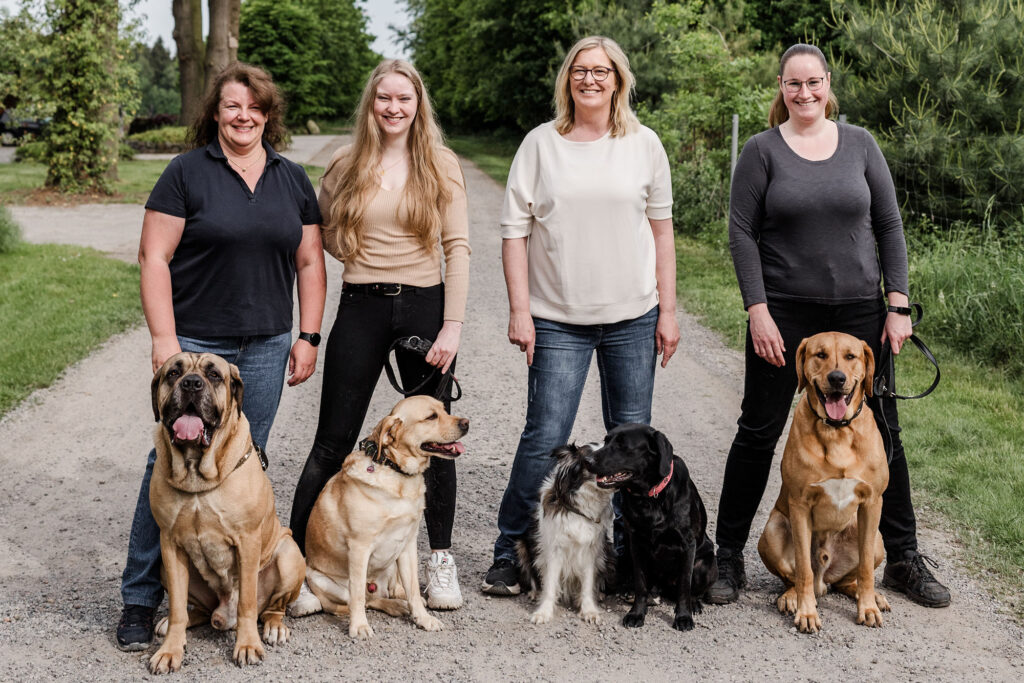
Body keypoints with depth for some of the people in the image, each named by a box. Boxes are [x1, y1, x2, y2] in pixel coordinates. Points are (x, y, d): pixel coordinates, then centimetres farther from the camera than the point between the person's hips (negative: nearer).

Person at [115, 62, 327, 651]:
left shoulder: (293, 180, 10)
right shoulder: (187, 173, -2)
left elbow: (309, 263, 12)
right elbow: (155, 257, -6)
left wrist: (308, 336, 5)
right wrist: (164, 338, -12)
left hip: (266, 348, 4)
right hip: (195, 342, -3)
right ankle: (141, 598, 4)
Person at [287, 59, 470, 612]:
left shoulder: (441, 165, 1)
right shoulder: (346, 166, 5)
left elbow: (458, 247, -3)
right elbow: (326, 234, 18)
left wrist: (452, 325, -9)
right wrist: (352, 249, -3)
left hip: (425, 306, 0)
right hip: (361, 309, 0)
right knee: (333, 442, 0)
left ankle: (441, 560, 24)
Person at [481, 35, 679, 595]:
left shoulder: (644, 144, 5)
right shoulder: (541, 143, 2)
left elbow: (660, 229, 9)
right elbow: (515, 229, 1)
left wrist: (667, 311, 5)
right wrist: (519, 310, -5)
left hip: (633, 317, 2)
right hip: (557, 318, -1)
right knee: (544, 438, -5)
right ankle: (508, 554, 10)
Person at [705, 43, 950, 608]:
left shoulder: (859, 143, 6)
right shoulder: (762, 149, 0)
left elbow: (889, 224, 6)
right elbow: (742, 232, -4)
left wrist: (898, 303, -1)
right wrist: (758, 310, -12)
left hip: (859, 309, 2)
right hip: (783, 311, -2)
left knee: (881, 429, 6)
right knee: (759, 430, 2)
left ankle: (904, 559, 20)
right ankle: (729, 556, 15)